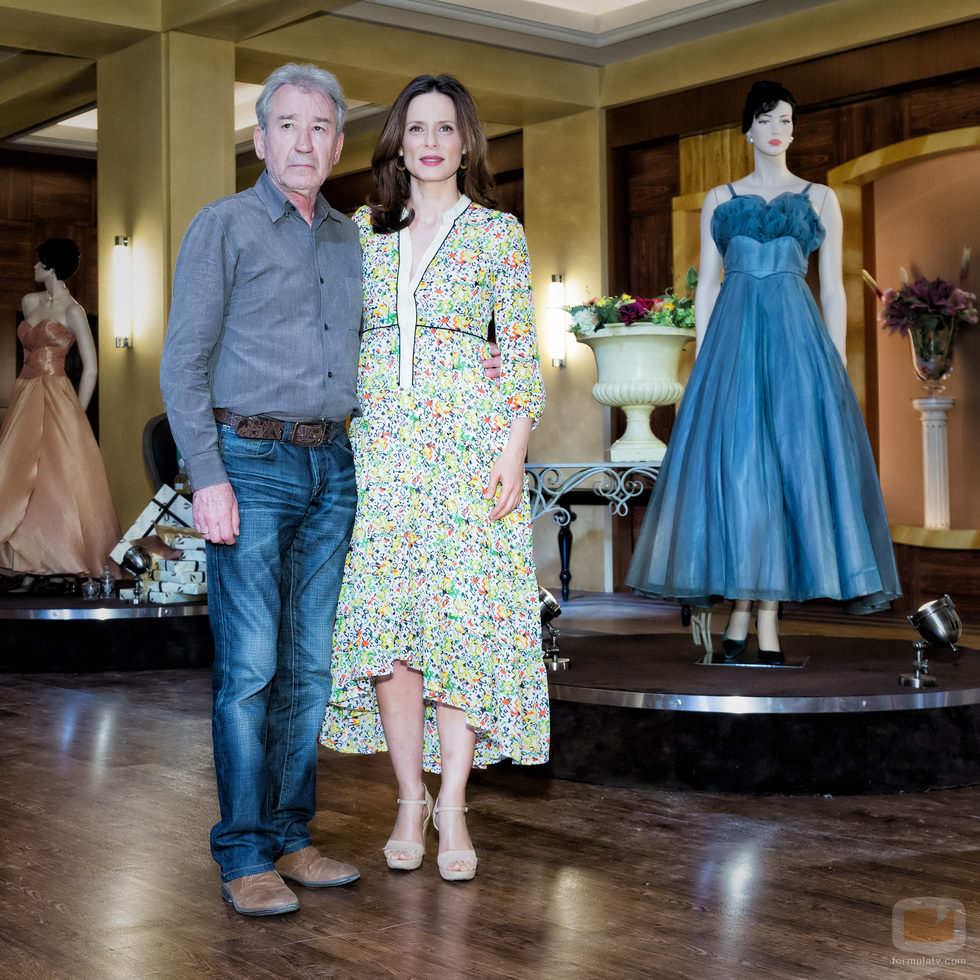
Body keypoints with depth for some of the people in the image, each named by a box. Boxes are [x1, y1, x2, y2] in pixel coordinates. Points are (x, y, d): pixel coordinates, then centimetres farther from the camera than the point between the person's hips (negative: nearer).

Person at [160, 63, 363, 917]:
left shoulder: (347, 239, 16)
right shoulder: (223, 228, -2)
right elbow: (184, 363, -6)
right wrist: (208, 479, -14)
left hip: (331, 468, 6)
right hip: (251, 462, -6)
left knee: (311, 665, 7)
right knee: (249, 667, -7)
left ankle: (291, 836, 16)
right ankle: (243, 857, 0)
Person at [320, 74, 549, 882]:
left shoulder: (498, 233, 5)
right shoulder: (362, 230, 13)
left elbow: (521, 352, 2)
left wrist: (513, 449, -8)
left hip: (469, 438, -2)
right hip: (378, 442, 2)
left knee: (465, 614, -6)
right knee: (383, 615, -2)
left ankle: (452, 803, 3)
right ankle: (410, 799, 9)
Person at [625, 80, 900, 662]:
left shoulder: (820, 198, 12)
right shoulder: (719, 200, 15)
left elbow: (834, 289, 9)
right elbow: (706, 285, 12)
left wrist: (838, 364, 0)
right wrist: (704, 360, 2)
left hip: (796, 336, -1)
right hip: (732, 336, 1)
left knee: (788, 463, -7)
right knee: (733, 466, -7)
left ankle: (769, 617, -5)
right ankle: (741, 609, 0)